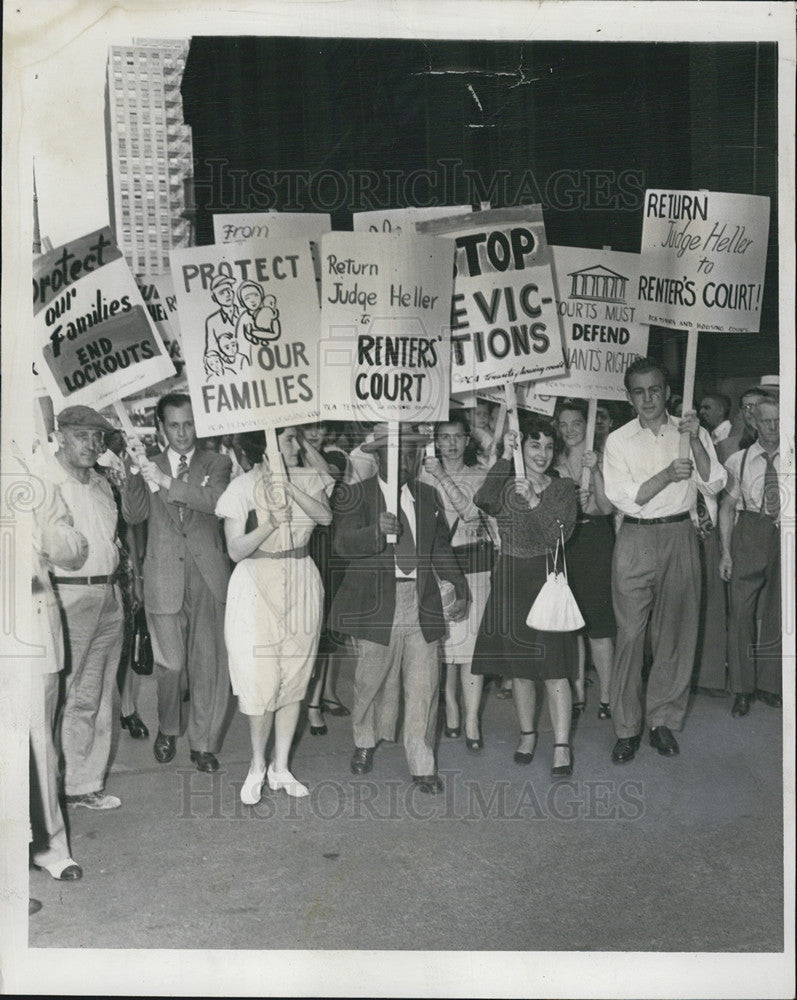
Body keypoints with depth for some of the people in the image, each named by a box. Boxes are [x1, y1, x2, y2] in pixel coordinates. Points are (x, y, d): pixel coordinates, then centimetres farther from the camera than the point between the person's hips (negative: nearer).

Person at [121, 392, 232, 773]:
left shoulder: (216, 463, 8)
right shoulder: (148, 466, 12)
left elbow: (215, 500, -12)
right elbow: (134, 515, 0)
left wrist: (165, 481, -15)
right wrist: (132, 472, -14)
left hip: (208, 577, 0)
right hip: (165, 579, 0)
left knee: (210, 664, 2)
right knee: (170, 664, 2)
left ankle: (204, 744, 15)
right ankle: (168, 729, 28)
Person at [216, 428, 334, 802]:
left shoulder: (306, 480, 3)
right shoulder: (243, 487, -8)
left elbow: (326, 516, -15)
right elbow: (235, 550, -11)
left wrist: (288, 488, -25)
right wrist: (270, 522, -24)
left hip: (301, 587, 4)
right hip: (258, 587, -4)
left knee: (294, 680, 9)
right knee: (262, 683, -4)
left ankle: (280, 768, 22)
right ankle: (257, 766, 18)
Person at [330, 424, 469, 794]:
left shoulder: (427, 496, 13)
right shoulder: (354, 496, -2)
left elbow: (441, 547, 22)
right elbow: (343, 543, -17)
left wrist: (460, 589, 16)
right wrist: (376, 531, -36)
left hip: (422, 604, 3)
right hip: (376, 604, -3)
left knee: (423, 686, 1)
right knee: (371, 681, 9)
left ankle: (422, 766, 13)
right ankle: (365, 743, 36)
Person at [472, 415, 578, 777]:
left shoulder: (562, 488, 3)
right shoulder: (506, 483, 3)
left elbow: (560, 534, -11)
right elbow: (484, 502, -20)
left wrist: (534, 501, -21)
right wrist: (505, 458, -23)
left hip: (547, 577, -2)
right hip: (510, 577, 2)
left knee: (553, 665, -7)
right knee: (517, 664, 11)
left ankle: (562, 746, -3)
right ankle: (527, 734, 26)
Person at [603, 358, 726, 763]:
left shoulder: (690, 433, 7)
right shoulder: (618, 441, 3)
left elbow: (713, 485, -3)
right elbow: (625, 498, -7)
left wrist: (695, 441, -15)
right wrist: (667, 475, -20)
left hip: (680, 537, 2)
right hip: (636, 540, -1)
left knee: (676, 633, 5)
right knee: (630, 633, -2)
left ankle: (663, 718, 19)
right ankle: (627, 727, 7)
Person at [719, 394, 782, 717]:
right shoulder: (738, 460, 2)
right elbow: (728, 506, 2)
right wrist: (726, 551, -3)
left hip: (783, 534, 1)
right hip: (749, 535, -1)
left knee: (777, 613, 8)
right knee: (741, 611, -1)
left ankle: (768, 684, 22)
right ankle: (742, 689, 10)